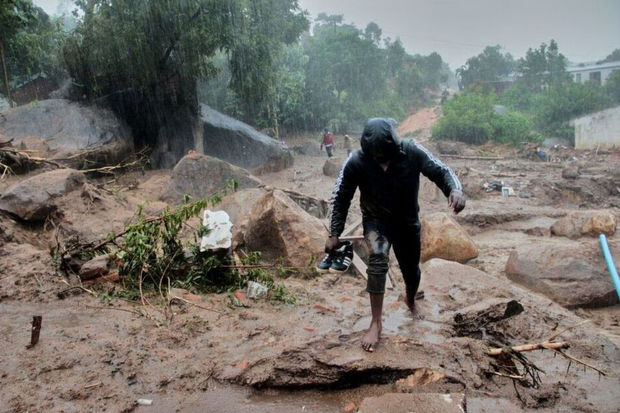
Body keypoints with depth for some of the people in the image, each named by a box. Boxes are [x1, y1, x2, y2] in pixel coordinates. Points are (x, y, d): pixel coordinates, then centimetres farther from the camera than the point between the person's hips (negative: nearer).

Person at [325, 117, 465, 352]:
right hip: (376, 220, -2)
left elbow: (440, 171, -16)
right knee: (377, 259, -29)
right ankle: (376, 323, -16)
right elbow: (340, 198, -15)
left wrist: (455, 190, -38)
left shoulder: (412, 152, -25)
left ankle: (411, 301, 52)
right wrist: (334, 234, -17)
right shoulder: (356, 162, -25)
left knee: (411, 270, 16)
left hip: (408, 221, 2)